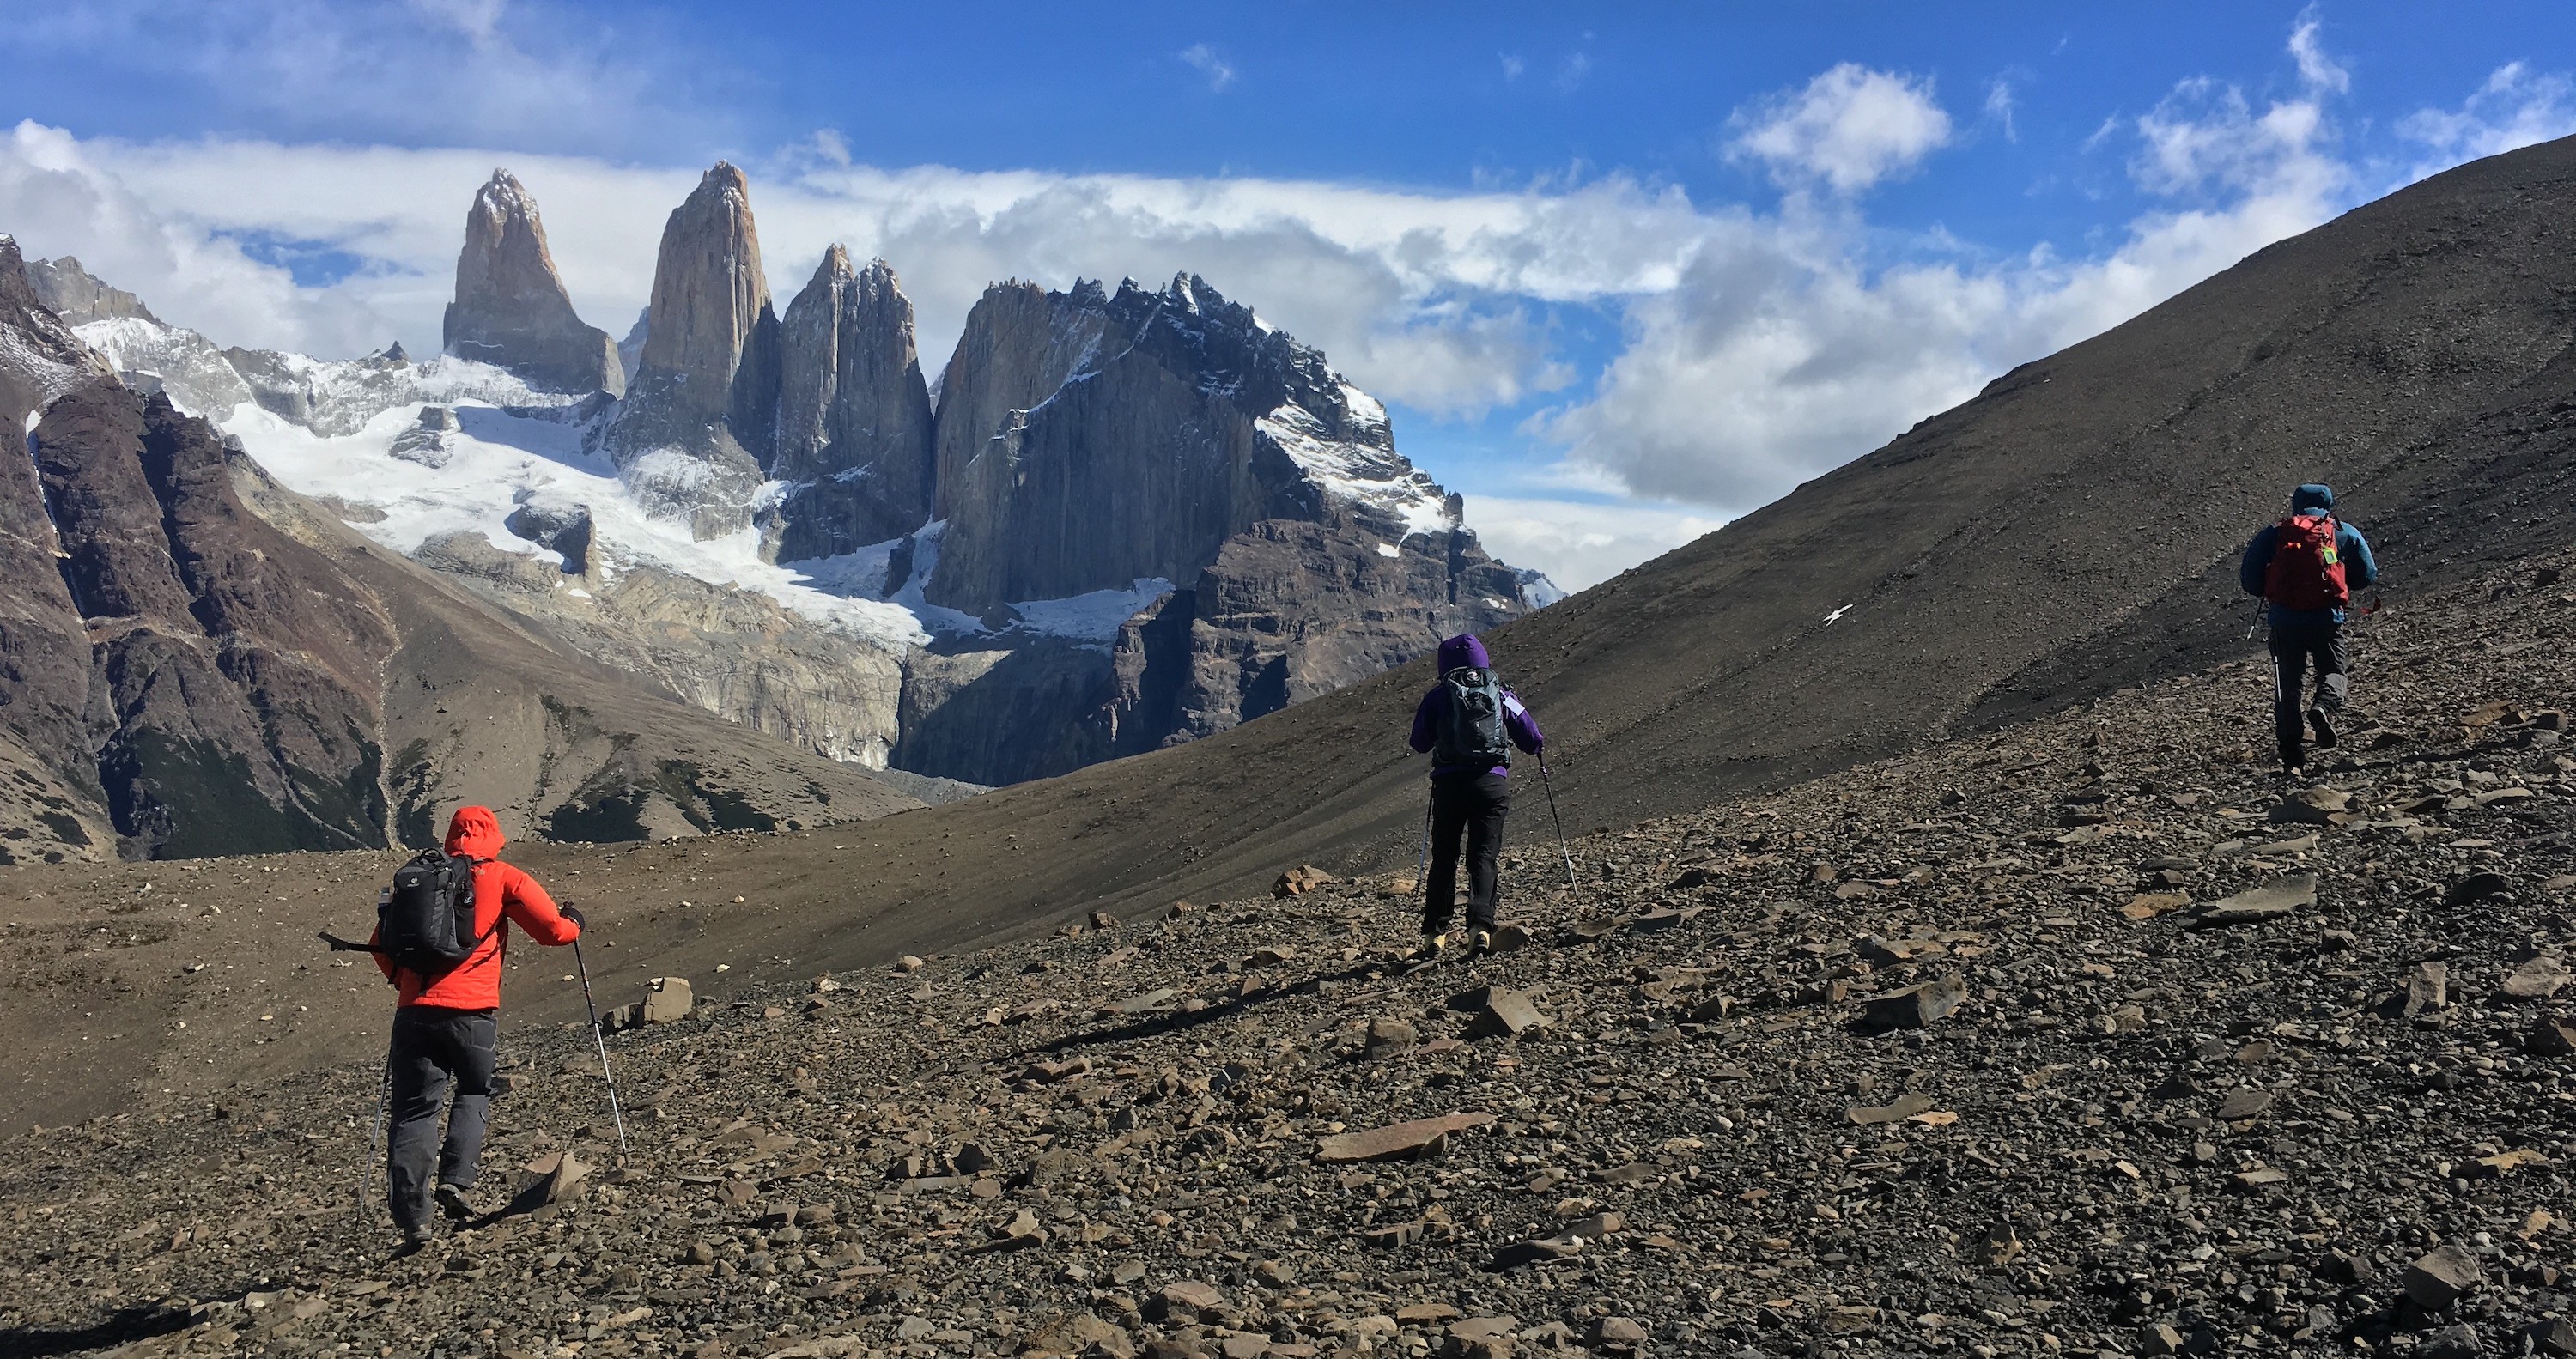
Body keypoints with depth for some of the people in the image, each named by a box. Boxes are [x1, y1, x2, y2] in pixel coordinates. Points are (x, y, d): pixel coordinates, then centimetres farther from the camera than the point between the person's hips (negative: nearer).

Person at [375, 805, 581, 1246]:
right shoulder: (503, 878, 7)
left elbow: (384, 947, 20)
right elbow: (553, 930, 3)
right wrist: (575, 924, 25)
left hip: (415, 1011, 2)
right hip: (471, 1011, -2)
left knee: (414, 1110, 6)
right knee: (474, 1093, 18)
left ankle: (411, 1217, 0)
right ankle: (456, 1180, -1)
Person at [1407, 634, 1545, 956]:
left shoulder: (1438, 697, 5)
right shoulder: (1501, 695, 7)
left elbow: (1420, 745, 10)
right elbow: (1533, 742, 8)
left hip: (1449, 782, 0)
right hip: (1492, 782, 0)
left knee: (1444, 857, 11)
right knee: (1484, 857, 2)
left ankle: (1435, 933, 8)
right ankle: (1480, 926, -17)